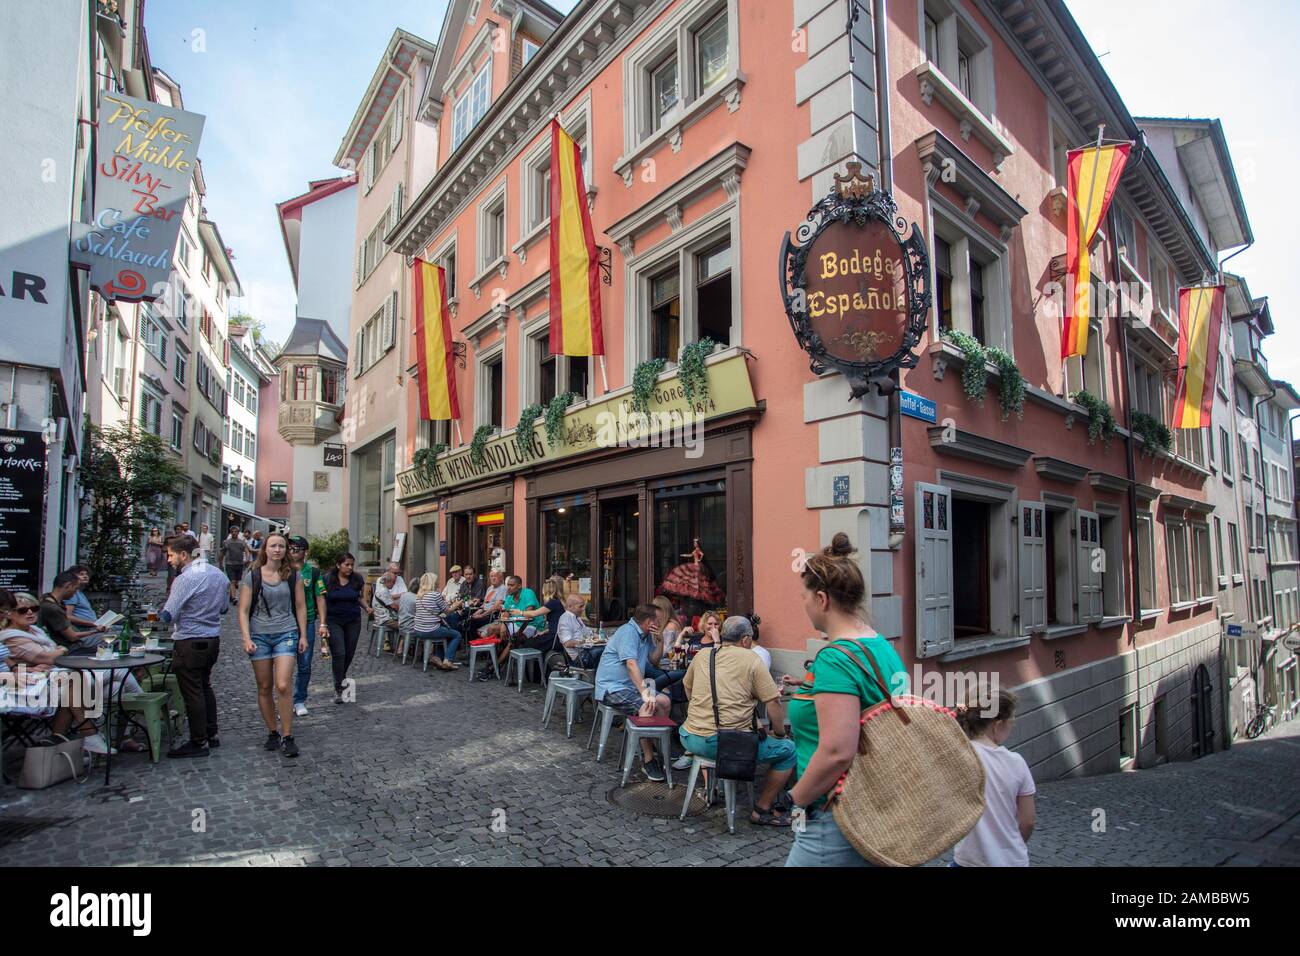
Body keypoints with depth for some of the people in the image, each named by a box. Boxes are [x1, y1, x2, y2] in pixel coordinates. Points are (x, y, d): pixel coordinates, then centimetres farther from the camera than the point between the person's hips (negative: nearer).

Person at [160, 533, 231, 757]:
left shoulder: (185, 579, -19)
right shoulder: (218, 573, 6)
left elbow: (168, 616, -18)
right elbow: (224, 607, 15)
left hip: (190, 643, -8)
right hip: (213, 638, 8)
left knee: (192, 693, 2)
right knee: (205, 687, 20)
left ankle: (199, 743, 10)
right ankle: (211, 734, 28)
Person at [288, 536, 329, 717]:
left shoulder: (313, 571, 2)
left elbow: (320, 598, 4)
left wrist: (322, 623, -2)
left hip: (308, 622, 0)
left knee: (305, 666, 7)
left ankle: (299, 701, 21)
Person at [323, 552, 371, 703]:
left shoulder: (357, 579, 1)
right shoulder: (328, 579, -5)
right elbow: (322, 600, 0)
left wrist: (366, 607, -6)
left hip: (353, 621, 3)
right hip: (334, 621, -3)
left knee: (349, 653, 8)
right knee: (339, 653, -10)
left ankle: (342, 677, 36)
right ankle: (338, 689, -1)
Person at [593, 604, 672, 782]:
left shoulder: (646, 636, 13)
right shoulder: (628, 632, -18)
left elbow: (654, 660, 19)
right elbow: (631, 664, -29)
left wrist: (660, 641, 2)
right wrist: (644, 692, -37)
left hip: (632, 686, 10)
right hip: (612, 687, -10)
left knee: (664, 701, -3)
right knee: (646, 708, -30)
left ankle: (657, 748, 9)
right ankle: (647, 760, -20)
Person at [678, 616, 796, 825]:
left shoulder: (702, 655, 10)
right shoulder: (751, 660, -4)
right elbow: (773, 702, -7)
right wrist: (779, 733, 9)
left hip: (692, 740, 6)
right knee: (788, 749, 10)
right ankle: (762, 810, 13)